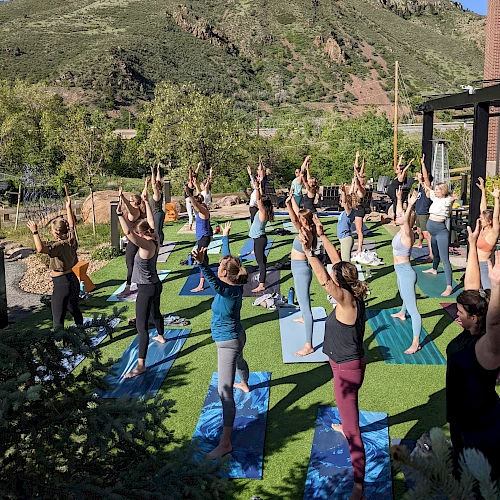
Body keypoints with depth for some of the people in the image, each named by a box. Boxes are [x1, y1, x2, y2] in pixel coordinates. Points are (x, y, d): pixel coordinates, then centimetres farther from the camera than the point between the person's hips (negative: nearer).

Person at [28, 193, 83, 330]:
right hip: (73, 280, 9)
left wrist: (35, 232, -31)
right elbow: (71, 224, 19)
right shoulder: (71, 240, 0)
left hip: (61, 284, -9)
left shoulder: (59, 245, -23)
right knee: (75, 311, 26)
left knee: (58, 321, -6)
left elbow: (41, 249, -40)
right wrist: (68, 207, 28)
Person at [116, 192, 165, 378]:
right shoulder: (155, 239, -2)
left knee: (141, 326, -8)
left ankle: (141, 364, -8)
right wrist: (146, 202, 20)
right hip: (156, 285, 10)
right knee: (155, 313, 34)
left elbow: (128, 233, -40)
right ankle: (161, 336, 60)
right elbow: (151, 221, 14)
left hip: (146, 289, -10)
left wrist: (120, 214, -39)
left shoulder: (147, 245, -25)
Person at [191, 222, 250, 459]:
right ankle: (244, 384, 76)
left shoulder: (229, 290, -31)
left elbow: (214, 282, -54)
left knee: (225, 391, -14)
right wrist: (225, 237, 21)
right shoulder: (234, 285, -7)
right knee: (238, 361, 42)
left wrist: (202, 264, -69)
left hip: (228, 342, -11)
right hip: (235, 337, 11)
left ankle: (225, 442, -15)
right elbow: (228, 258, 8)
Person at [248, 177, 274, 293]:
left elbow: (258, 199, -27)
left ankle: (261, 285, -18)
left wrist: (257, 188, -30)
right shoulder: (262, 211, 8)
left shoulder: (263, 212, -16)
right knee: (260, 258, 26)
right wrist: (259, 187, 18)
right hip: (258, 238, 10)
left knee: (261, 261, -14)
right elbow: (260, 198, 18)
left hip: (260, 239, -10)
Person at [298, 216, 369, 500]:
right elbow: (338, 263, 4)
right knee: (348, 406, 39)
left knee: (351, 424, -8)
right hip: (350, 363, 10)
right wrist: (322, 236, 6)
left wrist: (309, 252, -38)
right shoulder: (354, 294, -4)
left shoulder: (346, 300, -27)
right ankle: (346, 426, 70)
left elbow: (324, 279, -42)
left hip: (347, 368, -10)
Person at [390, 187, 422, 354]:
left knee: (412, 308, -11)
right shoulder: (402, 231, 1)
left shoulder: (407, 234, -22)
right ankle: (402, 314, 67)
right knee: (404, 296, 38)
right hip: (401, 271, 10)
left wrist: (410, 207, -53)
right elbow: (399, 214, 19)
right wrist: (399, 199, 21)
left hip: (405, 272, -10)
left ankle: (415, 343, -13)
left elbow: (405, 219, -44)